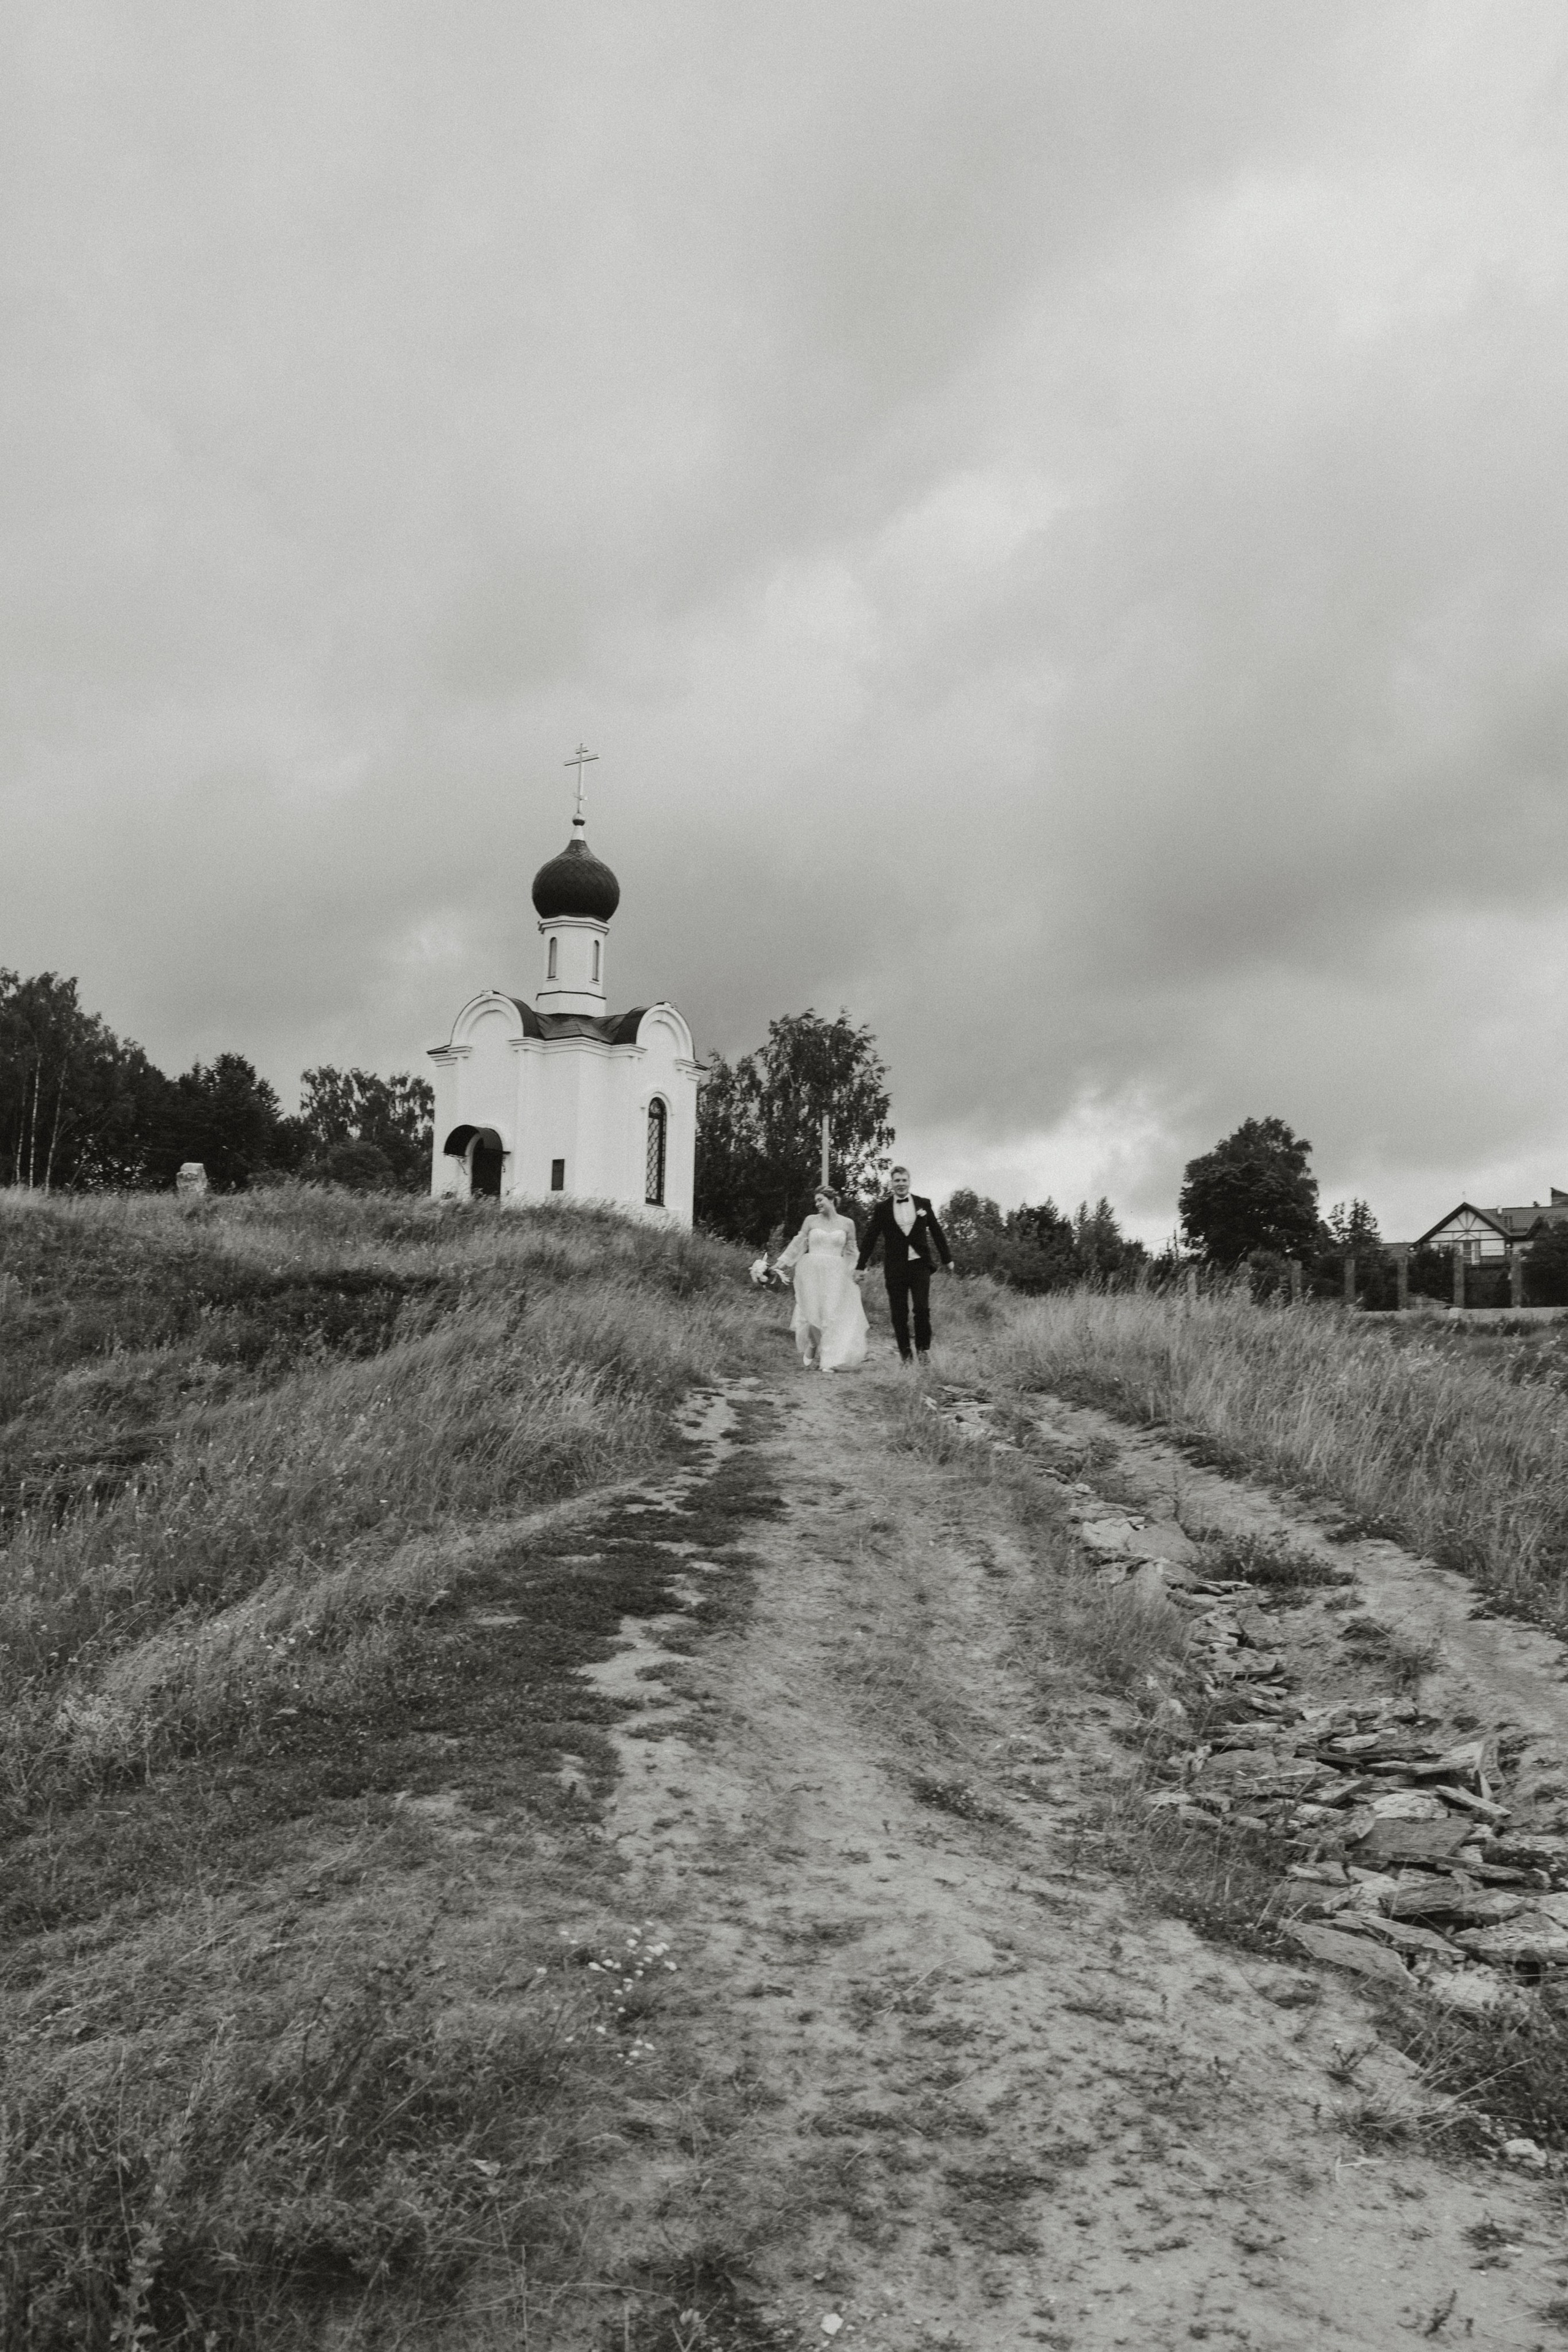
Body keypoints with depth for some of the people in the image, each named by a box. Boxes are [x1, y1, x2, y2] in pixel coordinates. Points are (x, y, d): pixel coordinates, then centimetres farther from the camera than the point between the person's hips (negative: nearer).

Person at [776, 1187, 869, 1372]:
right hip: (811, 1273, 0)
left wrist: (851, 1273, 6)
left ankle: (828, 1362, 1)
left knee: (832, 1315, -5)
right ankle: (809, 1356, 12)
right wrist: (783, 1264, 7)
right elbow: (798, 1244, 9)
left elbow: (850, 1252, 12)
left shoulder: (847, 1223, 6)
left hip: (835, 1275, 0)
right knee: (812, 1313, -4)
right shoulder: (811, 1220, 5)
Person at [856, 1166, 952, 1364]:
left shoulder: (923, 1204, 6)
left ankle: (923, 1348, 7)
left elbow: (937, 1232, 13)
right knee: (899, 1314, 1)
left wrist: (947, 1259, 16)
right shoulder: (882, 1208, 3)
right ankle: (905, 1356, 9)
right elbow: (870, 1238, 5)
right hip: (895, 1268, 0)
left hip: (920, 1264, 0)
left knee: (922, 1308, -11)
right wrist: (861, 1266, 3)